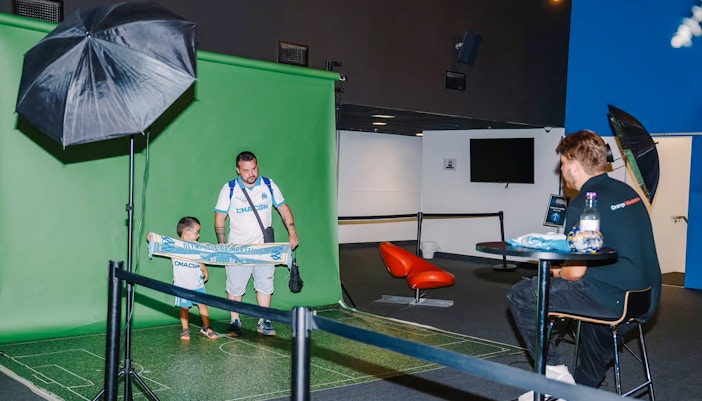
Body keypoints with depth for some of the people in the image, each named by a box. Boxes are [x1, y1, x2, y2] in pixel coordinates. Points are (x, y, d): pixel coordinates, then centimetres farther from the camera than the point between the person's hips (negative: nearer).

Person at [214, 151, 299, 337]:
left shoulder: (269, 185, 0)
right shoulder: (229, 189, -6)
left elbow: (283, 208, 8)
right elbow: (219, 218, -2)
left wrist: (292, 232, -1)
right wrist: (222, 247, -9)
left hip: (264, 248, 2)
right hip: (237, 249, -2)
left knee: (265, 283, 6)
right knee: (235, 286, 4)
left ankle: (264, 322, 17)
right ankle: (235, 322, 17)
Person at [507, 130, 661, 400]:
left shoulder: (582, 205, -14)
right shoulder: (628, 192, 12)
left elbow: (576, 272, -17)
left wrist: (558, 272, 7)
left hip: (614, 301, -9)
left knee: (520, 296, 0)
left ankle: (554, 370, 4)